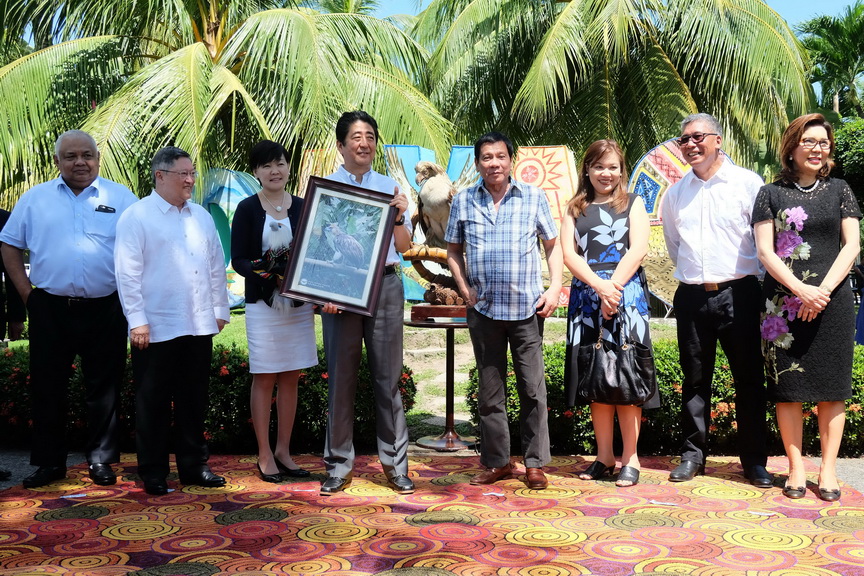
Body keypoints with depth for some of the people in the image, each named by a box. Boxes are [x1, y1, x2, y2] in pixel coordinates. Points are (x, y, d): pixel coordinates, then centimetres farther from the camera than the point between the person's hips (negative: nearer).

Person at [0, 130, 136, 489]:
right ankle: (49, 462, 20)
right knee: (48, 388, 8)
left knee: (104, 388, 6)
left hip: (104, 309, -1)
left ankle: (101, 460, 18)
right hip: (50, 309, 1)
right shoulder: (35, 198, 7)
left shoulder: (120, 197, 3)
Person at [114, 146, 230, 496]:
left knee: (194, 401, 13)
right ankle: (153, 475, 15)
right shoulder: (137, 217, -4)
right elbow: (128, 273, -8)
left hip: (199, 326, 5)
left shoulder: (202, 217, 14)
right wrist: (137, 320, -13)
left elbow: (216, 266, 16)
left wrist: (220, 310, 13)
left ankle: (194, 466, 25)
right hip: (156, 329, -5)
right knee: (153, 404, 4)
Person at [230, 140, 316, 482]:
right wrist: (264, 270, -23)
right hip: (263, 303, -3)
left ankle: (283, 451, 19)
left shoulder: (303, 208, 6)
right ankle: (264, 455, 12)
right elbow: (238, 260, -5)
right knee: (264, 378, 2)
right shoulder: (247, 210, -2)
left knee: (290, 377, 8)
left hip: (299, 303, 3)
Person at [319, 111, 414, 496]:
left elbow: (403, 246, 10)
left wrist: (399, 217, -9)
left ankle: (395, 464, 15)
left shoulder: (389, 187, 10)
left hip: (385, 285, 2)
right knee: (341, 377, 4)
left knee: (388, 375, 5)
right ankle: (339, 465, 15)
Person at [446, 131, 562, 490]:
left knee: (533, 389, 1)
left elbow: (553, 244, 8)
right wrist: (464, 289, 1)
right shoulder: (463, 202, 5)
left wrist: (555, 287, -3)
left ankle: (535, 463, 12)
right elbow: (453, 250, 13)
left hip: (527, 308, -1)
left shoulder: (533, 198, 3)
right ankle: (497, 461, 20)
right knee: (490, 390, 9)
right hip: (483, 309, 2)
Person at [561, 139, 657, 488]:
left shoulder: (632, 204, 11)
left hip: (626, 294, -2)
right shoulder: (575, 208, 15)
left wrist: (613, 287, -14)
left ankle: (630, 458, 2)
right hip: (586, 296, 3)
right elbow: (569, 254, 3)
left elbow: (638, 249, -3)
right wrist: (598, 285, -12)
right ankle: (604, 456, 13)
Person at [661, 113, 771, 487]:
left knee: (749, 379, 2)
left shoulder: (748, 183, -2)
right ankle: (692, 455, 19)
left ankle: (754, 460, 12)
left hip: (738, 294, -3)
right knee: (694, 380, 9)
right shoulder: (675, 193, 11)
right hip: (691, 298, 3)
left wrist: (756, 280, 5)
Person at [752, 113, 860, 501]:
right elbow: (765, 251, -1)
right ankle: (796, 468, 8)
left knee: (832, 388, 2)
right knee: (788, 387, 0)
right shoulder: (771, 193, 6)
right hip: (783, 303, -1)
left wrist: (823, 290, -10)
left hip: (832, 302, 1)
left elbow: (851, 246, 4)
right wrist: (801, 290, -13)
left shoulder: (839, 191, 11)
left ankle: (828, 469, 9)